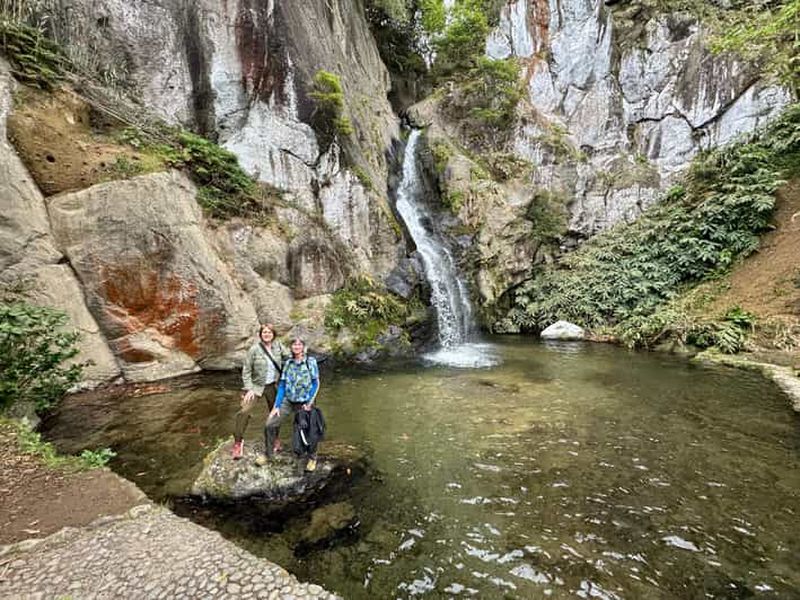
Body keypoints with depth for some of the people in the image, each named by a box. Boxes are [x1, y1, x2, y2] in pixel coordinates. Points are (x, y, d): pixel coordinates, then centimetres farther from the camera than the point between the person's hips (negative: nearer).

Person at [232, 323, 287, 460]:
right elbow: (246, 370, -10)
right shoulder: (254, 349, -14)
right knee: (244, 411, -18)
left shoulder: (278, 346, -6)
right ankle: (238, 441, 1)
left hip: (273, 386, 4)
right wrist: (249, 388, -16)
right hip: (256, 385, -3)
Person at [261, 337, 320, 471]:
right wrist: (276, 406, -2)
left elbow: (316, 383, -6)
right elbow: (282, 385, 3)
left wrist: (309, 403, -11)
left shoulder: (311, 361, -9)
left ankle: (312, 458, 28)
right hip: (287, 402, 3)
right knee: (270, 425, -4)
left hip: (304, 403, -3)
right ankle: (267, 455, 21)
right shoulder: (288, 363, 1)